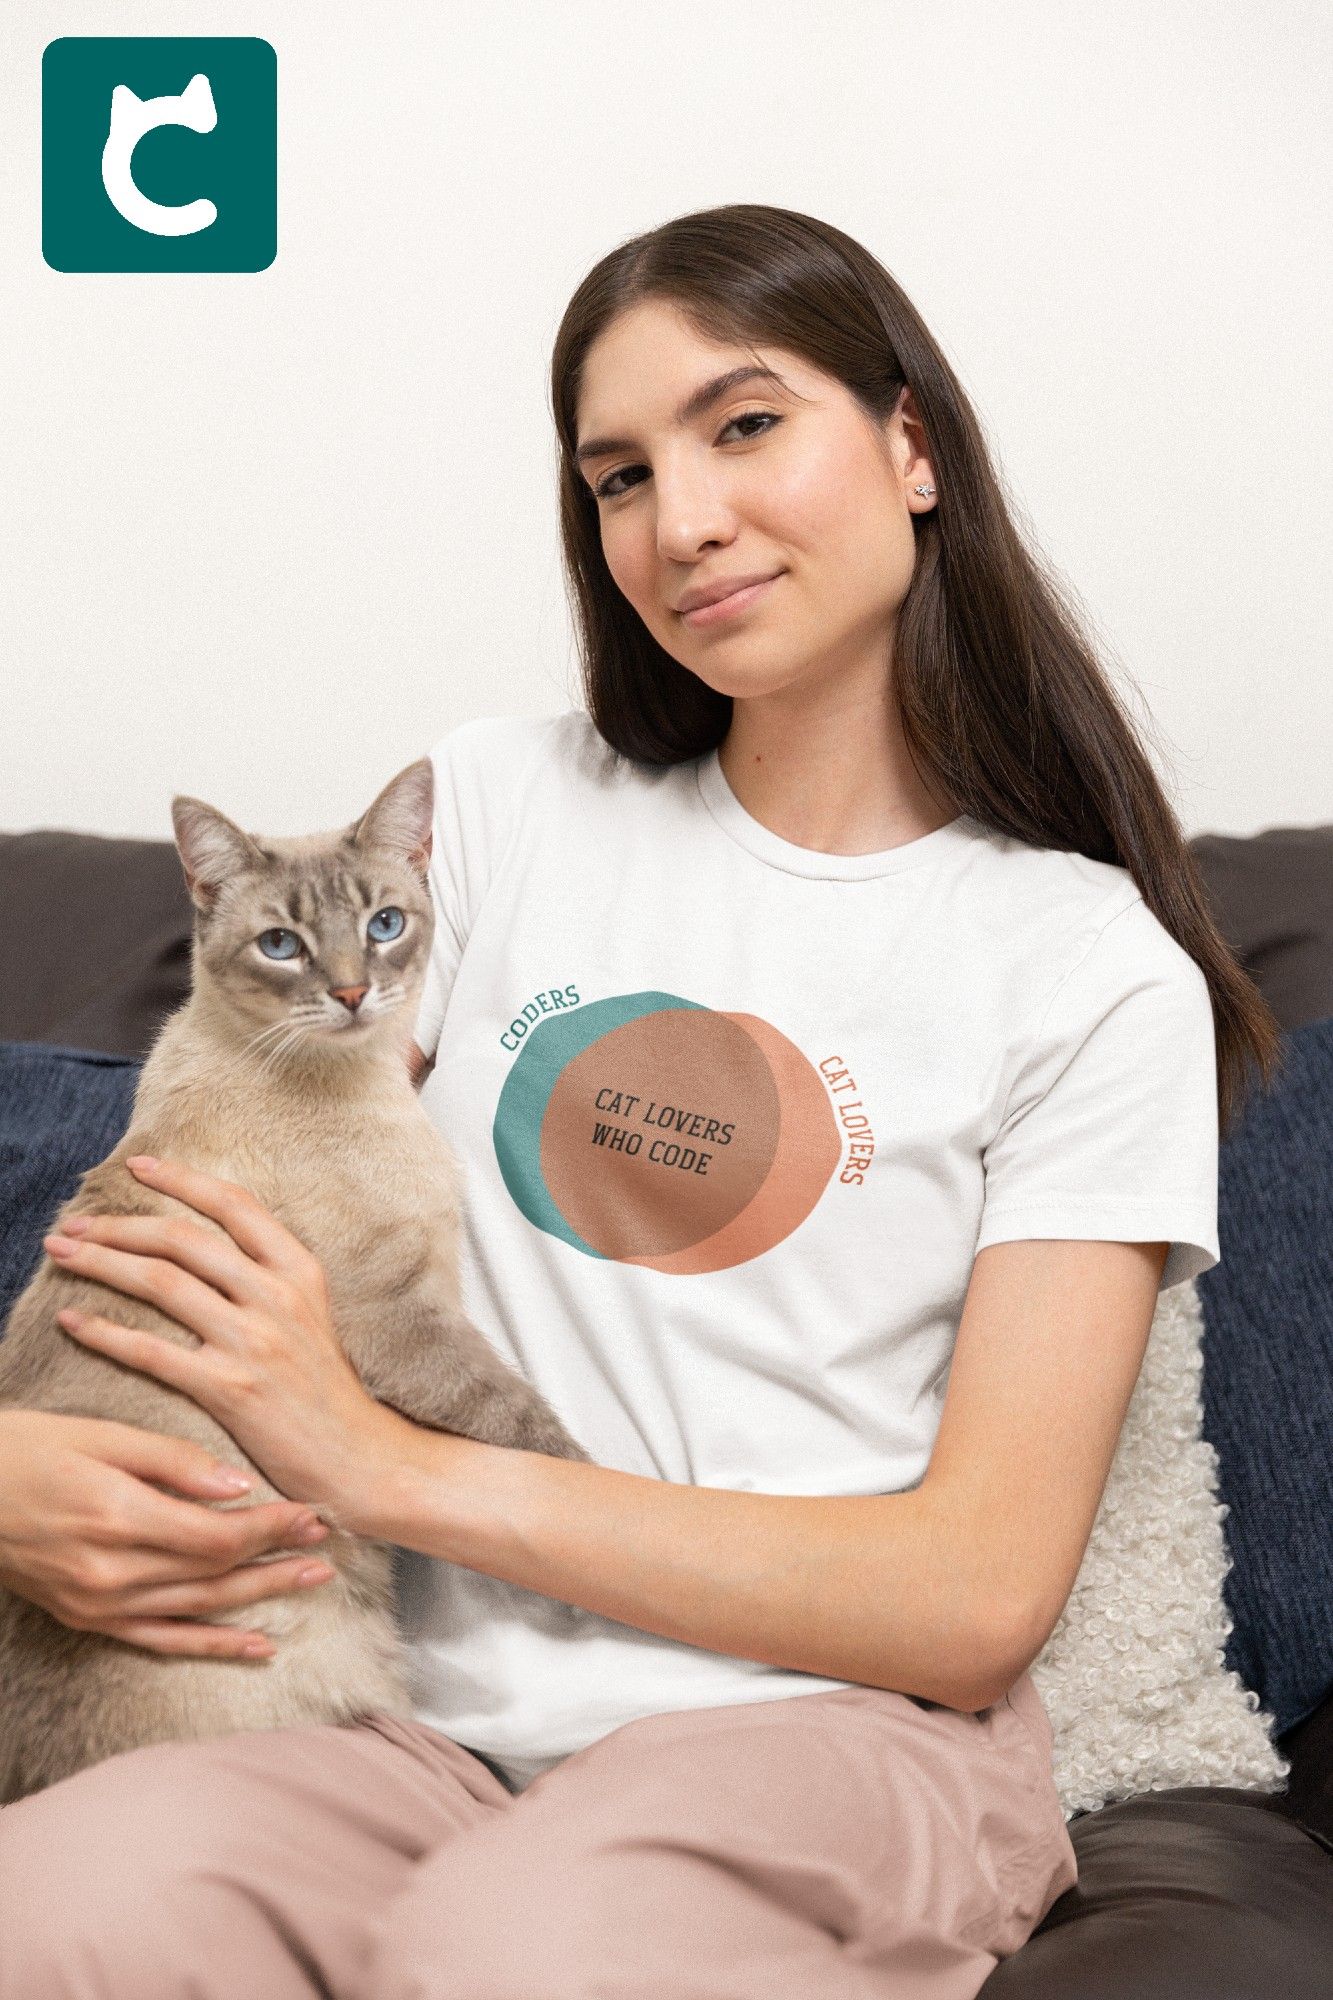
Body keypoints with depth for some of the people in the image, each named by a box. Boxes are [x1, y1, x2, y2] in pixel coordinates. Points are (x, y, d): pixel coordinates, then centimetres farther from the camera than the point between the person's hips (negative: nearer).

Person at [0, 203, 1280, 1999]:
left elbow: (981, 1593, -7)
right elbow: (224, 1191, 10)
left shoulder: (1097, 973, 0)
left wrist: (393, 1465, -13)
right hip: (435, 1728, 2)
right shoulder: (500, 807, 10)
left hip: (834, 1734, -2)